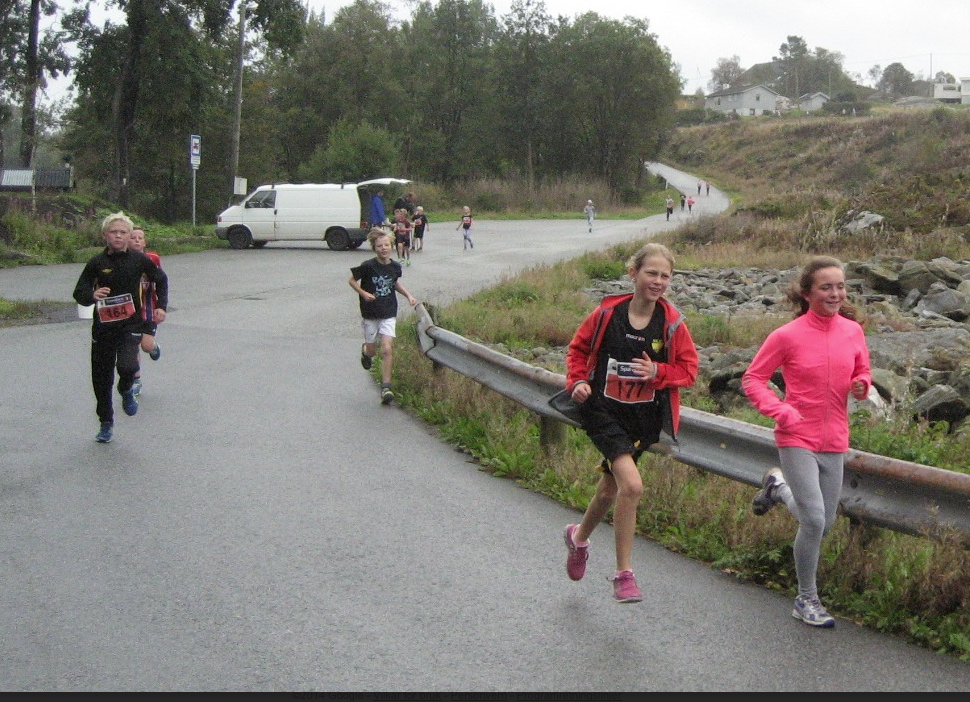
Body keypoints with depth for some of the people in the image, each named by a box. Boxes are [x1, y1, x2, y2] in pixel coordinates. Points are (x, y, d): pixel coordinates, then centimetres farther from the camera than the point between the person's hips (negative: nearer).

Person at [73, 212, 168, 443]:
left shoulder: (139, 259, -1)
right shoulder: (97, 263, -2)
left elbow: (161, 280, 16)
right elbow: (79, 293, 0)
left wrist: (161, 306, 7)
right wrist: (92, 295, -22)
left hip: (131, 323, -1)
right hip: (103, 326, 2)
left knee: (127, 365, -25)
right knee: (101, 376, 7)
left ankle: (126, 391, 12)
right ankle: (106, 422, 27)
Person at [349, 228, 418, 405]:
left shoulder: (395, 267, -2)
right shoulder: (368, 266, -15)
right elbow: (352, 280, -3)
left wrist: (408, 295, 7)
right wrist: (364, 293, -17)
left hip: (389, 314, 1)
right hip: (370, 314, -1)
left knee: (387, 350, -11)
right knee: (372, 351, 12)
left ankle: (386, 388, -5)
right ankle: (365, 351, 51)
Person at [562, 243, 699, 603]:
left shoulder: (672, 323, -6)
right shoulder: (607, 313, -9)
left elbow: (689, 369, 0)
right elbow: (578, 349, 5)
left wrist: (657, 373, -17)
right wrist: (577, 381, -10)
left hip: (644, 417, 3)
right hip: (603, 410, -3)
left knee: (612, 485, 18)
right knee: (631, 485, -19)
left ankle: (579, 536, 50)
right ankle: (624, 574, -5)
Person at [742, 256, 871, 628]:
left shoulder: (853, 331, 1)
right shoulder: (788, 336, -12)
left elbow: (862, 373, 16)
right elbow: (753, 378, -4)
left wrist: (862, 386, -8)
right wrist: (782, 412, -18)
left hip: (834, 442, 5)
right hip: (797, 439, -5)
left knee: (824, 522, 12)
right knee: (814, 521, -12)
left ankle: (777, 486, 41)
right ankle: (807, 600, 7)